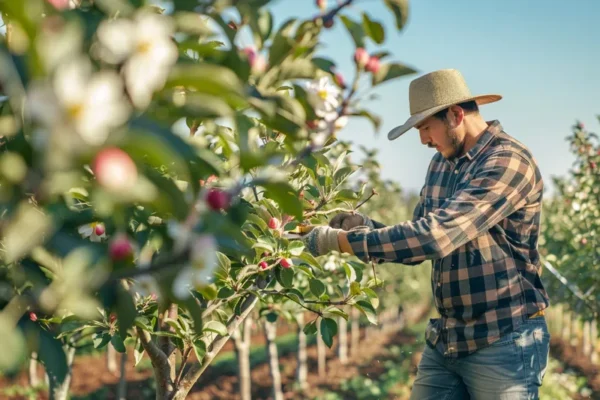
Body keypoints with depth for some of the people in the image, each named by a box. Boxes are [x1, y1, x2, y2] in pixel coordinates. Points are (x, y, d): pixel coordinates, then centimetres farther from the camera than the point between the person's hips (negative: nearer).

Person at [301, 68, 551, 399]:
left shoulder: (509, 161, -17)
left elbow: (436, 235, -27)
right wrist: (367, 227, -5)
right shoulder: (441, 164, 10)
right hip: (443, 342, 7)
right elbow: (418, 240, 14)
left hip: (504, 342, -7)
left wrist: (342, 240, -22)